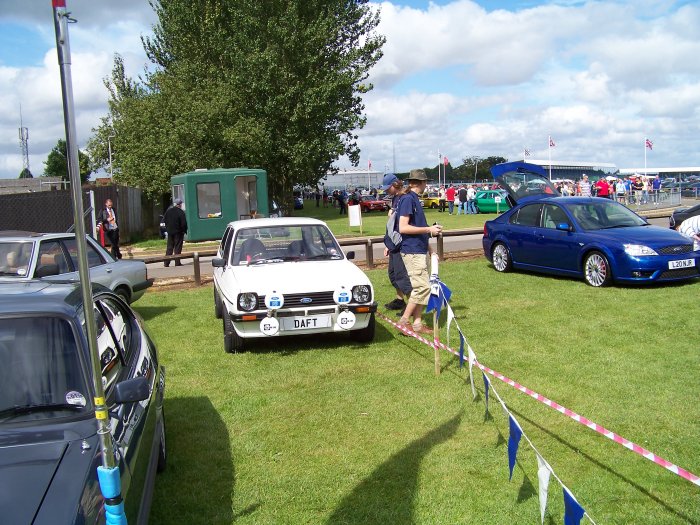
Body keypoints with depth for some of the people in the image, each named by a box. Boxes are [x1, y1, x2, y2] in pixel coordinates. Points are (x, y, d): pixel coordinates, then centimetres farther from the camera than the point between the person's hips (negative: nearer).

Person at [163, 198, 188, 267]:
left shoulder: (168, 210, 3)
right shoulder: (180, 212, -15)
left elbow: (164, 220, 9)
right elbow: (184, 223, -16)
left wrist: (168, 228, 17)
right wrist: (185, 230, -1)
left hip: (170, 231, 5)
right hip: (178, 232, -5)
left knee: (169, 247, 12)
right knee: (177, 248, 1)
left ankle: (166, 263, 9)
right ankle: (177, 262, 0)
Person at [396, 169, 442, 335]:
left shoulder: (415, 199, 17)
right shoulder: (408, 199, -12)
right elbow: (403, 228, -20)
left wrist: (429, 249, 24)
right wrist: (428, 229, -18)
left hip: (420, 250, 10)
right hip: (412, 251, -10)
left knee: (420, 288, 10)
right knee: (422, 287, -13)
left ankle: (417, 323, 15)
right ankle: (404, 320, -6)